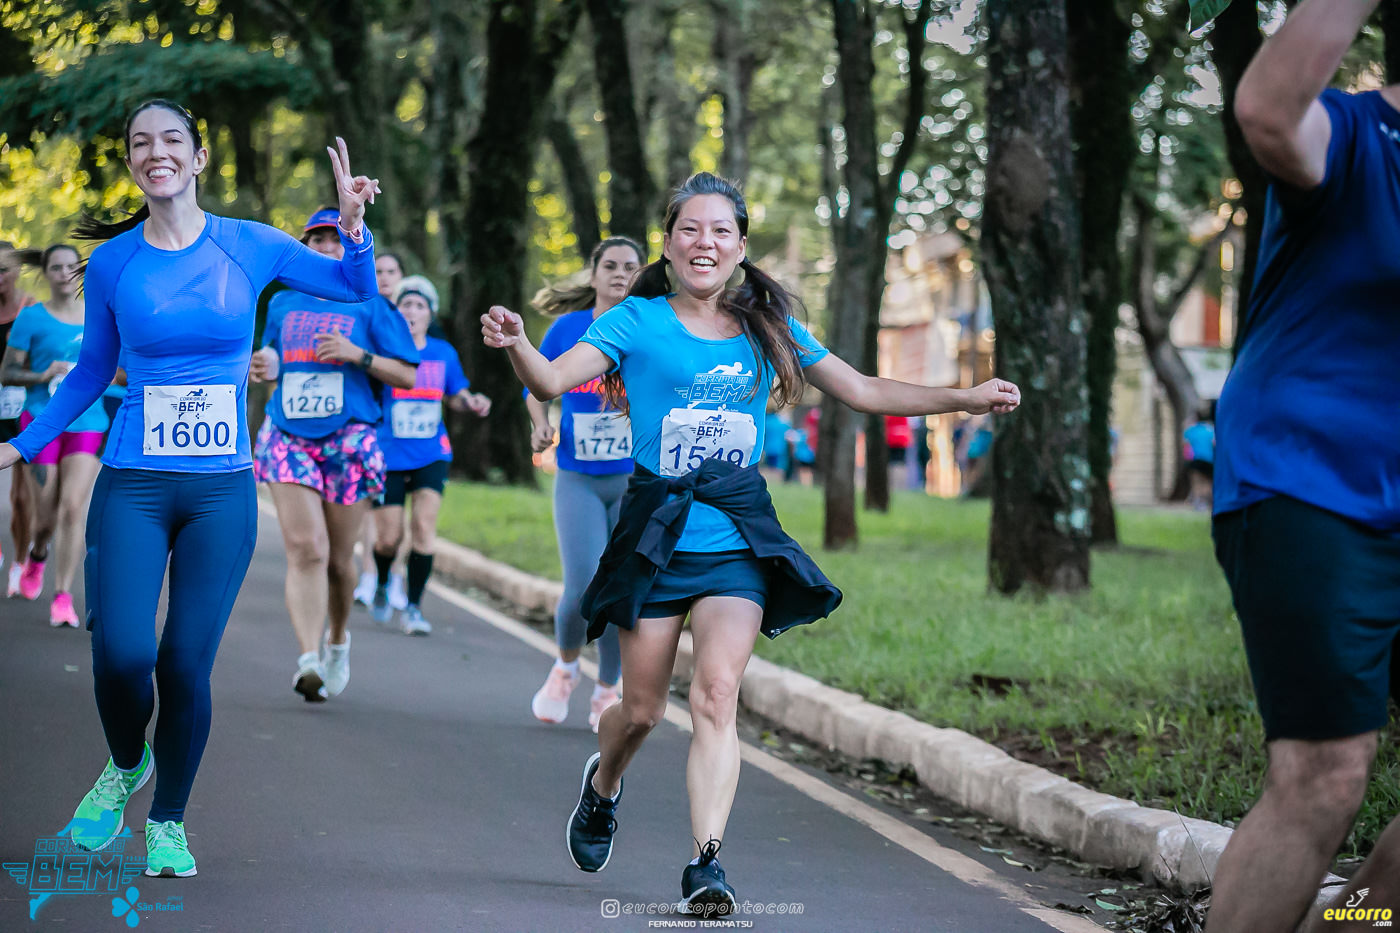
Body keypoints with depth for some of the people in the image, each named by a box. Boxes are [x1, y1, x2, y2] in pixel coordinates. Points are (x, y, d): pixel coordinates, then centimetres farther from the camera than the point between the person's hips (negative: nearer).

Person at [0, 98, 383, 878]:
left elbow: (358, 289, 11)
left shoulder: (251, 247, 1)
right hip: (133, 487, 0)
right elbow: (92, 372, 14)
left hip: (222, 491, 0)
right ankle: (125, 766, 19)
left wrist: (354, 226, -7)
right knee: (121, 655, -14)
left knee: (188, 666, -1)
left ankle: (169, 822, 21)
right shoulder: (112, 262, 2)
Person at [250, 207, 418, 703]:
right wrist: (264, 370, 6)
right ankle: (309, 659, -24)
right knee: (306, 550, -15)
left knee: (338, 557, 6)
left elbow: (407, 376, 1)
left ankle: (338, 639, 34)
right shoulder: (283, 304, 15)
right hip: (289, 438, 2)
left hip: (350, 440, -1)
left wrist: (358, 354, -13)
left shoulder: (369, 306, 4)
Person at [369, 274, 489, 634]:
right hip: (389, 455, -2)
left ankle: (414, 607, -2)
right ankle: (381, 584, 34)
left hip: (431, 455, 2)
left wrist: (472, 402, -4)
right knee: (389, 537, 0)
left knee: (424, 526, -13)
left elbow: (455, 395, 17)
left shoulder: (444, 353, 5)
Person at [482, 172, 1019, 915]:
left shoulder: (767, 328, 8)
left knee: (716, 693, -17)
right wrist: (516, 346, -37)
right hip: (655, 537, -1)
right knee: (642, 709, 6)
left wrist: (968, 398, 7)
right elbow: (552, 381, -15)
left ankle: (706, 862, -15)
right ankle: (602, 786, 41)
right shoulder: (637, 322, -1)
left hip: (738, 543, 1)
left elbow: (864, 392, 14)